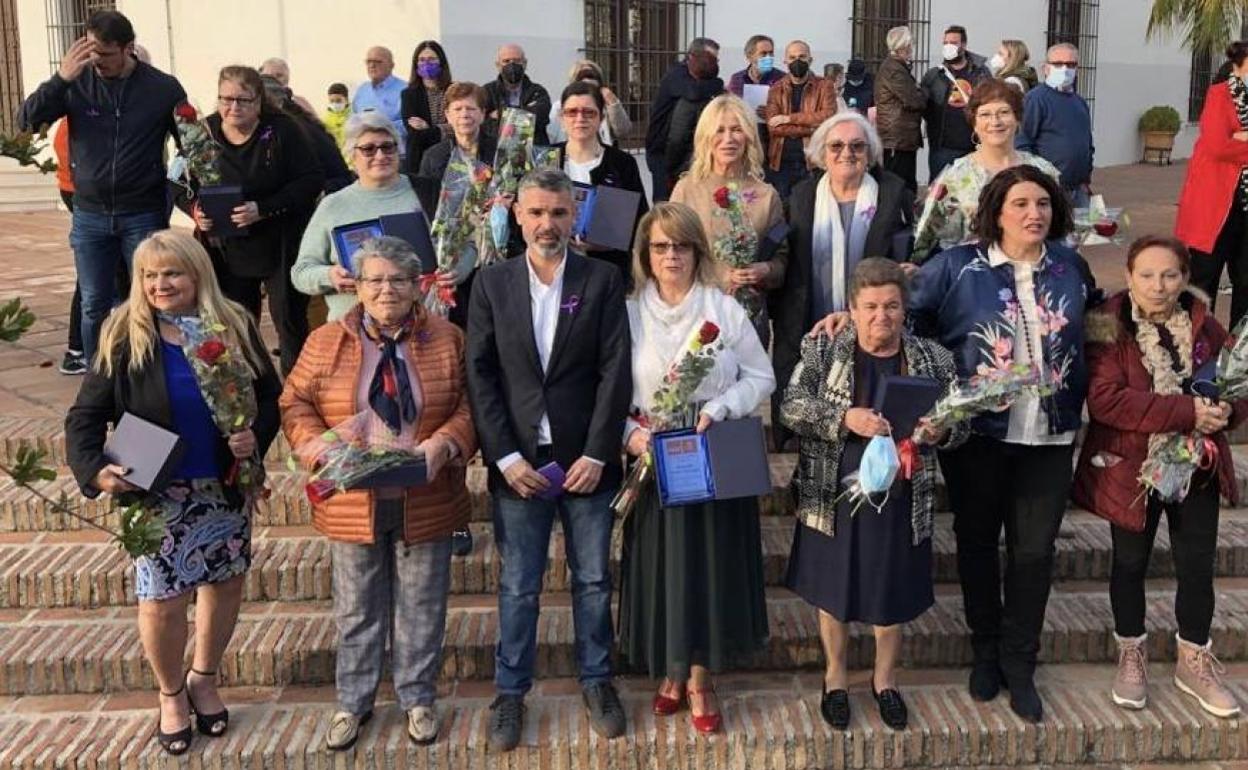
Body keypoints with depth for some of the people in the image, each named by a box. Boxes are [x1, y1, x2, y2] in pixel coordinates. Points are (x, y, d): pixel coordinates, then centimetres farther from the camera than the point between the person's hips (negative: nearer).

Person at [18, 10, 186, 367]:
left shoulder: (163, 88, -5)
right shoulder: (77, 83, -3)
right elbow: (27, 121, -9)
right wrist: (60, 78, -22)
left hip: (144, 216, -1)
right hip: (90, 216, 2)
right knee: (94, 306, 8)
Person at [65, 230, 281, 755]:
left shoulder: (235, 327, -3)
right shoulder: (124, 337, -8)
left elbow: (270, 395, 5)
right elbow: (85, 416, -6)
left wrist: (257, 437, -14)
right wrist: (94, 469, -22)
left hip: (227, 488, 3)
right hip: (159, 493, -2)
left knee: (225, 584, 14)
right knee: (161, 601, -2)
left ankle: (203, 679, 40)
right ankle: (171, 693, 27)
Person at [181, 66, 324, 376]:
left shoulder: (282, 130, -10)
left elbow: (312, 180, -16)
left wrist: (264, 209, -25)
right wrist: (195, 209, -14)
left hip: (280, 246, -3)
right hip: (226, 249, 4)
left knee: (290, 322, 2)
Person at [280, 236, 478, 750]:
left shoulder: (448, 340, -1)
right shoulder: (325, 342, 0)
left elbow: (470, 406, -1)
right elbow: (296, 404, 3)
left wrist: (444, 443, -19)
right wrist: (320, 447, -15)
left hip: (425, 504, 0)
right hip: (353, 504, 1)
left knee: (421, 609, 12)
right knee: (357, 610, 14)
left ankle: (418, 699, 31)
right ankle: (353, 703, 31)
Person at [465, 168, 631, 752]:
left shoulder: (603, 280, 1)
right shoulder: (492, 283, 3)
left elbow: (615, 372, -4)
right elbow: (480, 375, -1)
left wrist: (597, 455, -10)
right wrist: (507, 457, -8)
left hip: (585, 458, 0)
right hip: (518, 460, 0)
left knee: (593, 580, 12)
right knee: (518, 587, 9)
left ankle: (597, 681, 29)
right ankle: (511, 691, 23)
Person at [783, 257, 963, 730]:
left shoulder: (933, 360, -1)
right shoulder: (823, 350, -5)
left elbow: (959, 423, 4)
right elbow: (791, 407, -13)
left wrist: (940, 433, -20)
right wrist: (845, 418, -28)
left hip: (901, 500, 1)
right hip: (833, 496, -1)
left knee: (893, 594, 14)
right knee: (834, 591, 13)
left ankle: (885, 679, 38)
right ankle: (835, 678, 35)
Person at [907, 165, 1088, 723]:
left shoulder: (1069, 267, 6)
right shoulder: (957, 267, -5)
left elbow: (1088, 332, 18)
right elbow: (903, 311, -2)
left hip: (1050, 436, 2)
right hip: (978, 432, -2)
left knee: (1034, 550, 6)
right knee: (978, 543, 12)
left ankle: (1019, 665, 22)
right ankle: (985, 651, 32)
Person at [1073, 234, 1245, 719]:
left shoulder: (1204, 328, 0)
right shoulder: (1110, 330, -13)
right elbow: (1104, 400, -24)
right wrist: (1186, 411, -28)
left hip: (1197, 468, 3)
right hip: (1131, 467, -3)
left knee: (1197, 567, 8)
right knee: (1130, 564, 12)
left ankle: (1195, 663, 29)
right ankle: (1132, 658, 32)